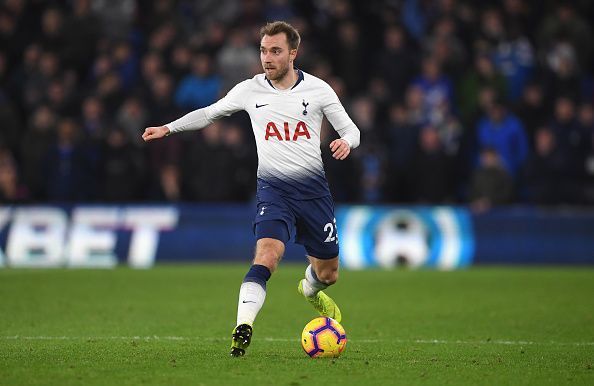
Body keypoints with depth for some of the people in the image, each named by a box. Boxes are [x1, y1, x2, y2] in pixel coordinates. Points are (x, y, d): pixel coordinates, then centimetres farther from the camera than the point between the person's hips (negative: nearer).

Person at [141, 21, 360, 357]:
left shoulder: (318, 89, -2)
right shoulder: (250, 90, 1)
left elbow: (350, 129, 4)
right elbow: (209, 113, 16)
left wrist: (346, 142, -20)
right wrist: (168, 128, 10)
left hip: (314, 188, 1)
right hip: (274, 189, -1)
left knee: (328, 274, 13)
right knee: (267, 253, -29)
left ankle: (310, 290, 51)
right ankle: (243, 327, -37)